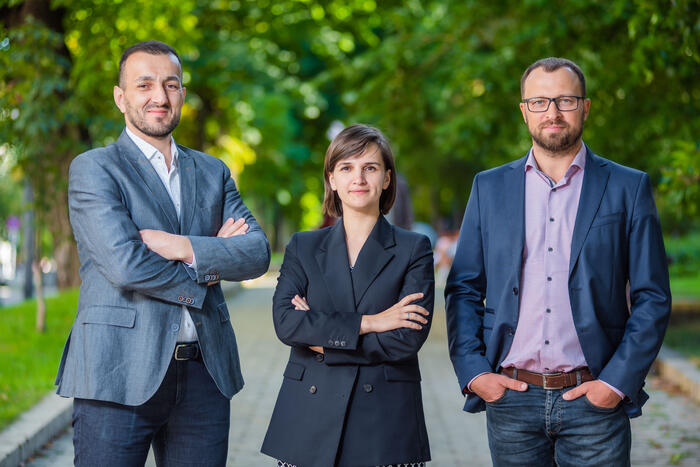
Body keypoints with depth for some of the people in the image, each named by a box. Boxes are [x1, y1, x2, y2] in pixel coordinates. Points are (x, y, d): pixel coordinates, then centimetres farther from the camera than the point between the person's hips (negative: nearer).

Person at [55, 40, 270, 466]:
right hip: (120, 375, -4)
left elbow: (258, 252, 4)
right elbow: (124, 264, -14)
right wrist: (207, 270, -3)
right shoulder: (93, 169, 0)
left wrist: (186, 248, -12)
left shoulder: (213, 173, 16)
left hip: (205, 373, 5)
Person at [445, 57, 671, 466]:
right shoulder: (490, 188, 9)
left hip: (593, 400, -1)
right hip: (511, 399, 2)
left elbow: (652, 298, 1)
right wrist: (472, 372, -2)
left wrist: (618, 381, -8)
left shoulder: (628, 188, 3)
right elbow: (464, 290, 9)